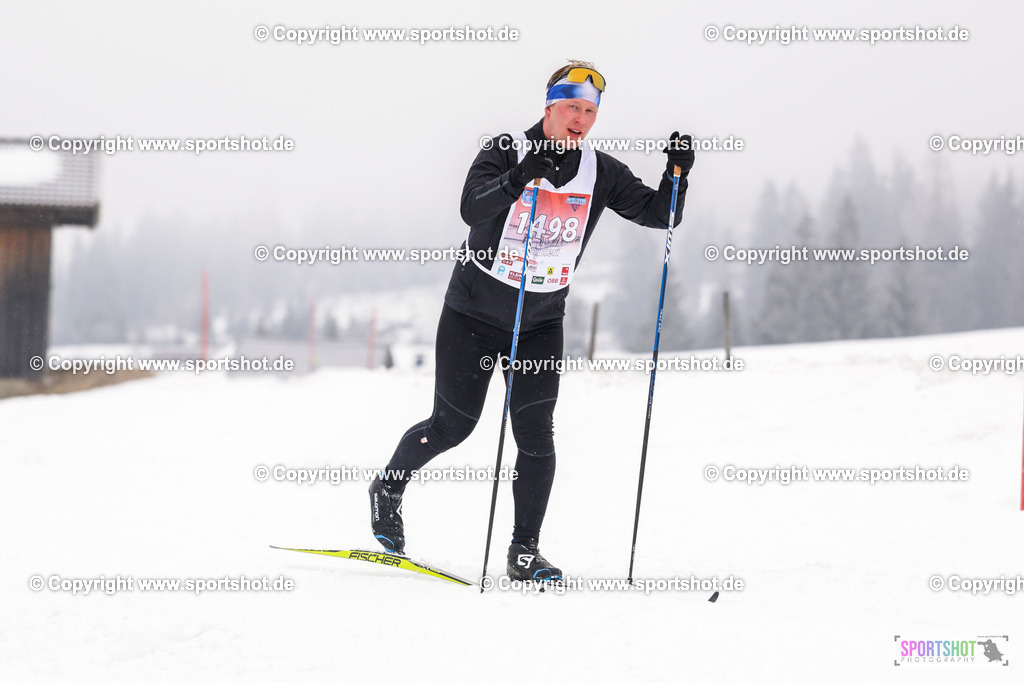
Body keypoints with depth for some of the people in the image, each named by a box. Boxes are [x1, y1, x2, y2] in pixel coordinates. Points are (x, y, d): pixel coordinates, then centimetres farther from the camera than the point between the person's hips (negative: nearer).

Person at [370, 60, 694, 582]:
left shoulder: (601, 174, -3)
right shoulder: (505, 152, -14)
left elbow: (658, 215, -2)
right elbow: (472, 209, -30)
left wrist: (677, 175, -21)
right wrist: (519, 178, -46)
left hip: (541, 321, 3)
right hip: (475, 310, -3)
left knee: (535, 431, -10)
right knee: (452, 424, 5)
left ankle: (524, 552, -4)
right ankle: (388, 488, 32)